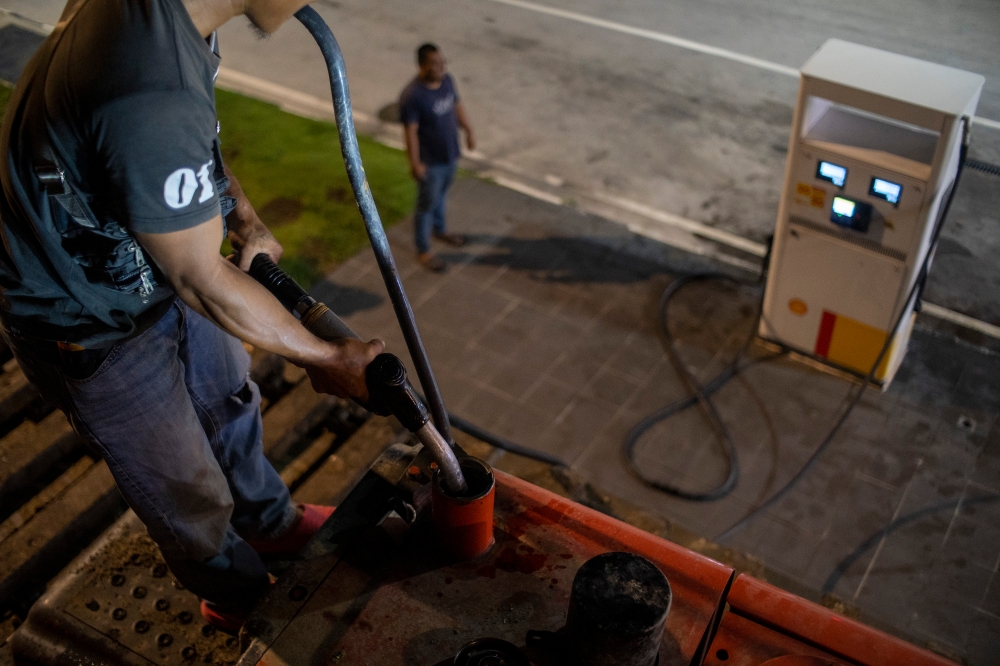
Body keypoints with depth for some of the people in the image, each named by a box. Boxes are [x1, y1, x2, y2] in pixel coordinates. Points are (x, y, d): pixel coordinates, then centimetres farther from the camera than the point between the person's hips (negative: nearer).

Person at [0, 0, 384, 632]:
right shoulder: (154, 96, -42)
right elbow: (202, 282, -29)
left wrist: (247, 222, -1)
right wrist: (326, 359, -17)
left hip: (158, 273, 8)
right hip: (93, 325, -8)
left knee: (230, 400, 28)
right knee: (182, 488, 16)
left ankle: (271, 523, 56)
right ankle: (240, 593, 46)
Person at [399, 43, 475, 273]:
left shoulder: (447, 80, -7)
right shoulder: (412, 96, -29)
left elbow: (457, 105, 10)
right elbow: (411, 132, -24)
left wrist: (469, 131, 13)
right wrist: (415, 163, -21)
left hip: (451, 153, 7)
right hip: (430, 161, -7)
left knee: (441, 194, 29)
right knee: (427, 204, 9)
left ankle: (440, 230, 53)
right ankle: (423, 251, 27)